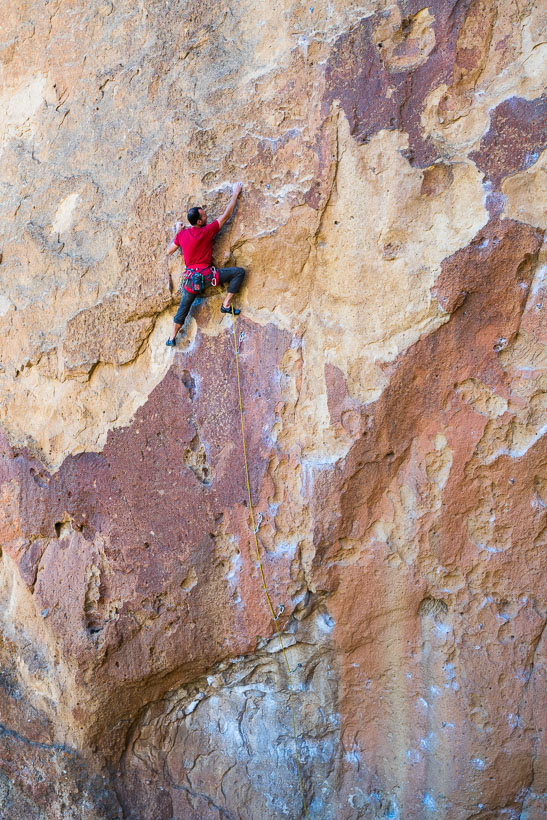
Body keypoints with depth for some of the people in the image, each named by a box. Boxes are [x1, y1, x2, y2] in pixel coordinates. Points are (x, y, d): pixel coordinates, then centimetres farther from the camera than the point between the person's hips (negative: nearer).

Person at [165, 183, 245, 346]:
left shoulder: (182, 234, 2)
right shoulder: (207, 231, -10)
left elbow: (168, 252, 14)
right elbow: (226, 215, -3)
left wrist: (177, 232, 22)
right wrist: (235, 194, 7)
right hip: (206, 274, -5)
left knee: (183, 308, 18)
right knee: (239, 272, -1)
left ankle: (172, 338, 21)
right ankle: (226, 305, -2)